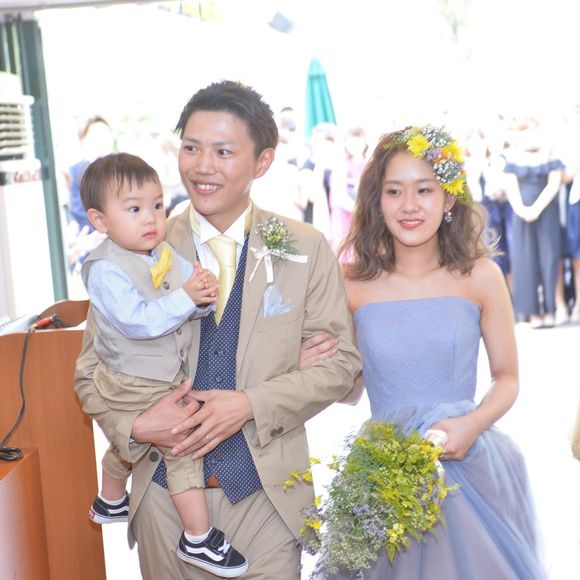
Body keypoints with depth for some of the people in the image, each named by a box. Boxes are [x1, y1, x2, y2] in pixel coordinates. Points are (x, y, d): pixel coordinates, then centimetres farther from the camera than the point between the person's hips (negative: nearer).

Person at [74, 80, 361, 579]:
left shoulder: (306, 249, -1)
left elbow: (340, 361, -2)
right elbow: (94, 369, 3)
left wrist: (251, 405, -15)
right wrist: (134, 426, -16)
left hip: (267, 491, 0)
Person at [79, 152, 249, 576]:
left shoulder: (166, 255, -2)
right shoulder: (106, 270, -23)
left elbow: (194, 305, -1)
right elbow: (138, 321, -32)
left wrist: (206, 293, -23)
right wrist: (186, 297, -35)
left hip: (168, 376, 8)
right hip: (137, 386, -8)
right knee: (183, 447, -7)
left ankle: (109, 503, 54)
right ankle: (199, 539, 5)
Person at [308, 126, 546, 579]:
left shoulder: (480, 276, -5)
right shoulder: (354, 284, -3)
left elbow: (507, 379, 3)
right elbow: (352, 390, 8)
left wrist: (473, 424, -14)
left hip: (469, 470, 0)